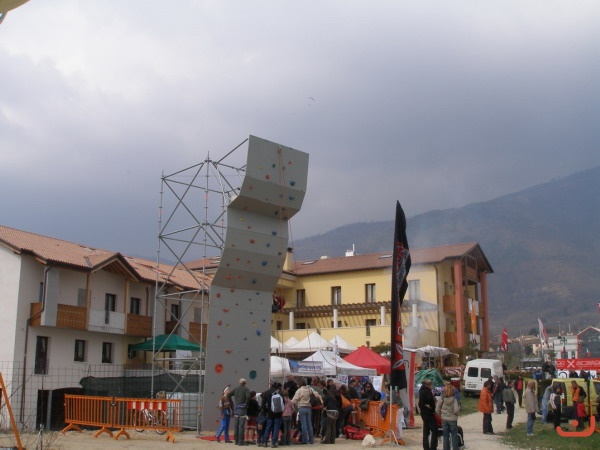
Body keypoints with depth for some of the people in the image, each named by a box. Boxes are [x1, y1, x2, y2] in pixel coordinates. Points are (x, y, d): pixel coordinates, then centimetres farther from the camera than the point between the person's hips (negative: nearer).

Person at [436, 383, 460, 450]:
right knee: (454, 436, 7)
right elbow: (456, 410, -18)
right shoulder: (454, 399, -14)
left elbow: (437, 410, -4)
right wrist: (459, 408, 3)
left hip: (444, 420, 3)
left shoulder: (442, 399, -5)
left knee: (446, 436, 12)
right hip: (453, 420, -3)